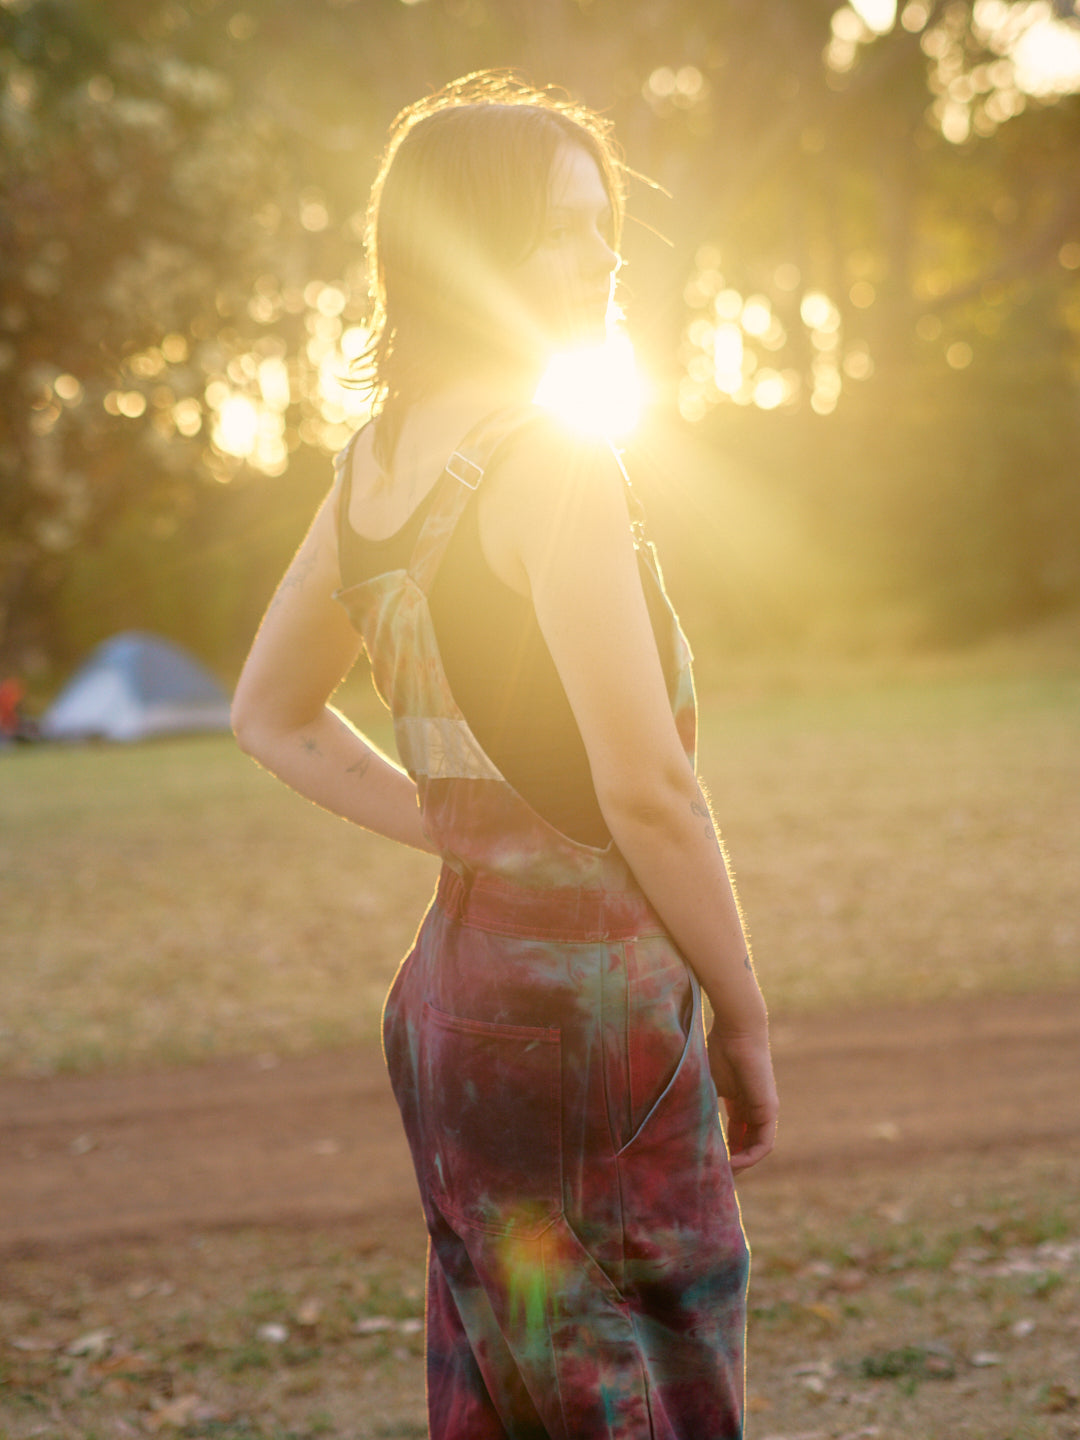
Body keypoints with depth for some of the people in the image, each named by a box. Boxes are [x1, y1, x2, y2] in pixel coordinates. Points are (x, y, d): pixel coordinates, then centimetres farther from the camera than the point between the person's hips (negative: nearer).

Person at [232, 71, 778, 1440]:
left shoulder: (374, 463, 8)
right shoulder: (554, 466, -17)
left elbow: (270, 715, 21)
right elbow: (647, 792, -20)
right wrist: (743, 1023, -7)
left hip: (448, 982, 9)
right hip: (584, 998, -9)